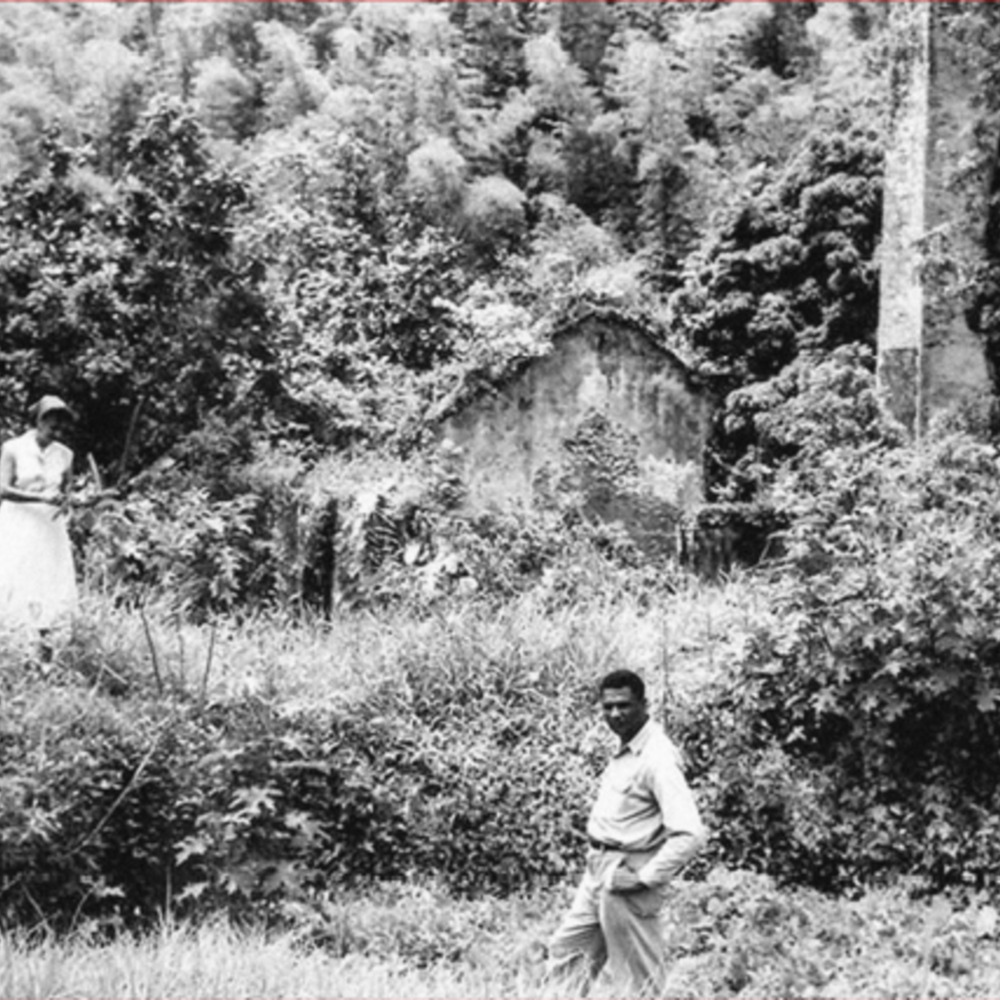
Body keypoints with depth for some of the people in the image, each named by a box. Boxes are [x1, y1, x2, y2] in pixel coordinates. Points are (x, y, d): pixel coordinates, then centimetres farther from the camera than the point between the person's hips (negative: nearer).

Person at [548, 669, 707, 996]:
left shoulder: (657, 758, -21)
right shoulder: (625, 750, 7)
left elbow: (690, 834, -28)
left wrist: (644, 879, -23)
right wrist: (596, 858, 16)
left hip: (625, 876, -9)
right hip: (599, 869, 9)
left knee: (635, 982, 2)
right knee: (566, 952, 16)